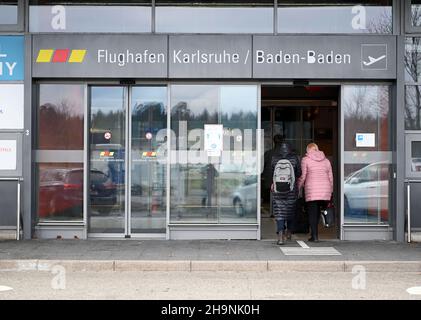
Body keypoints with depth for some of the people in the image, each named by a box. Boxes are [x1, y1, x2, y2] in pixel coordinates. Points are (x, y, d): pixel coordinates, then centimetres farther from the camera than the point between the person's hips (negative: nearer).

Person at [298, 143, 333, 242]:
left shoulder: (305, 160, 2)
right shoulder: (326, 160, 14)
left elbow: (302, 176, -4)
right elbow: (330, 177, 14)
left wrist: (298, 188, 7)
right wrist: (330, 191, 20)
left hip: (312, 190, -4)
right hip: (325, 189, 4)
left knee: (312, 213, 1)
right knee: (317, 211, 13)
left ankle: (315, 236, -3)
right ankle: (314, 233, 16)